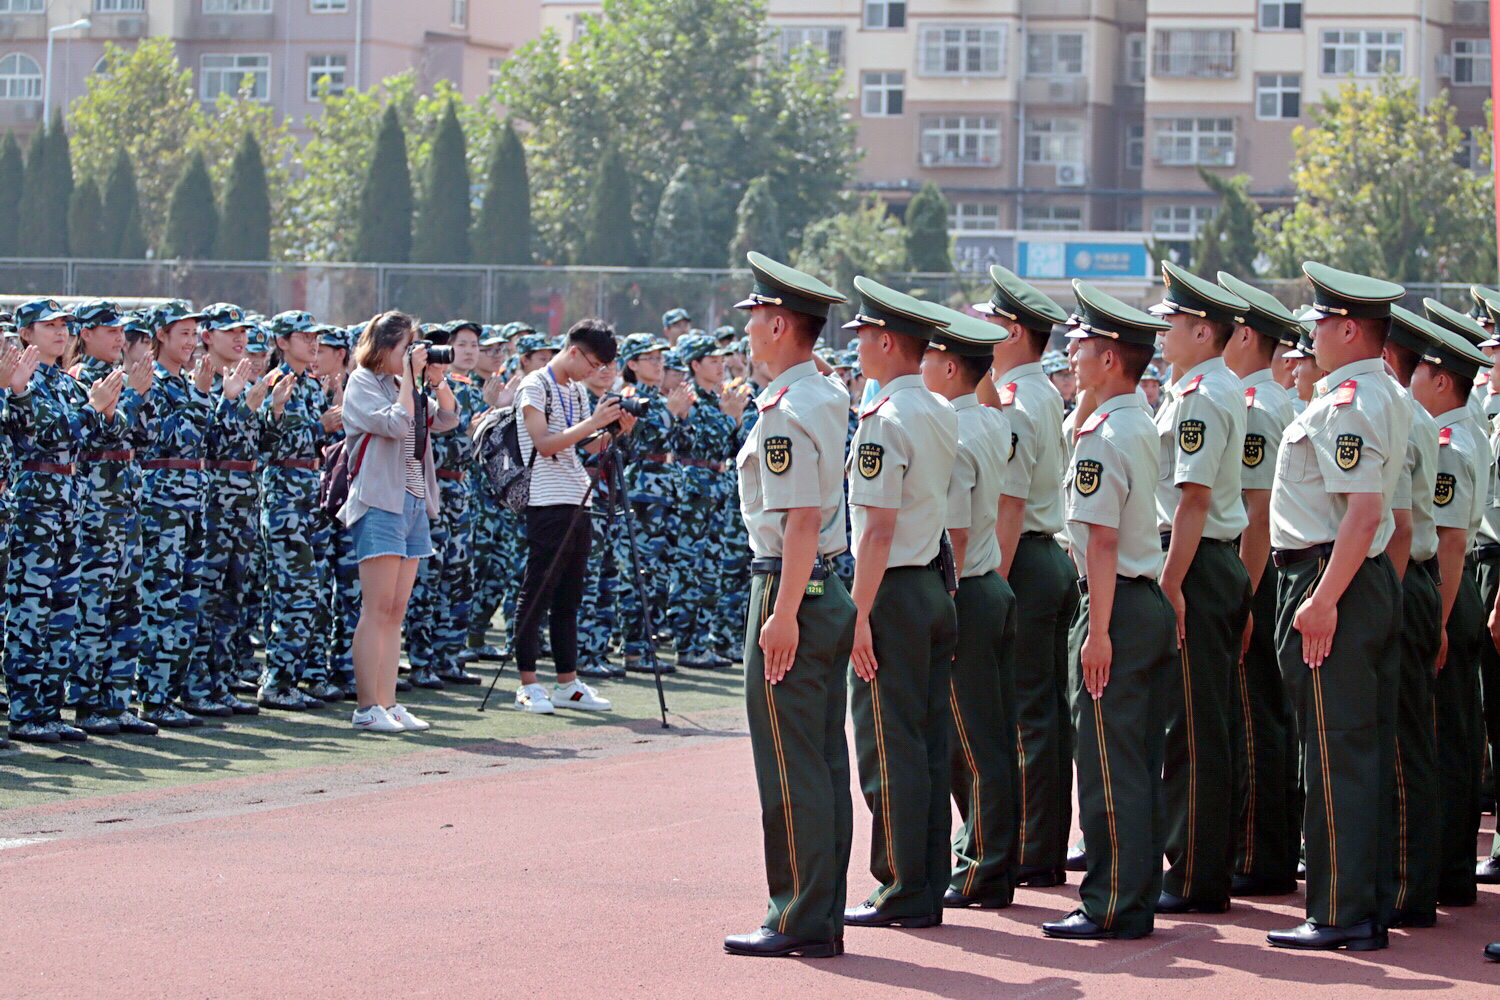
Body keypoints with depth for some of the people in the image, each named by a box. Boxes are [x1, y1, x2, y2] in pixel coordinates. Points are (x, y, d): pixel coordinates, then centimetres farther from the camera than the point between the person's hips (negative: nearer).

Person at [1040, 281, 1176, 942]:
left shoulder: (1102, 436, -14)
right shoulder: (1146, 428, 14)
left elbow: (1103, 540, -18)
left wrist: (1098, 631, -18)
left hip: (1117, 603, -9)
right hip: (1156, 604, 9)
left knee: (1108, 763, -5)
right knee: (1140, 763, 11)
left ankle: (1111, 906, -4)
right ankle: (1139, 898, 15)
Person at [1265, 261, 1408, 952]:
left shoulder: (1347, 404, -16)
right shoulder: (1386, 397, 16)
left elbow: (1364, 510, -24)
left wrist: (1321, 599, -24)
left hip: (1330, 581, -10)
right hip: (1376, 584, 10)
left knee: (1334, 754, -7)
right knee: (1369, 752, 11)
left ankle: (1341, 914, -5)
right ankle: (1372, 906, 16)